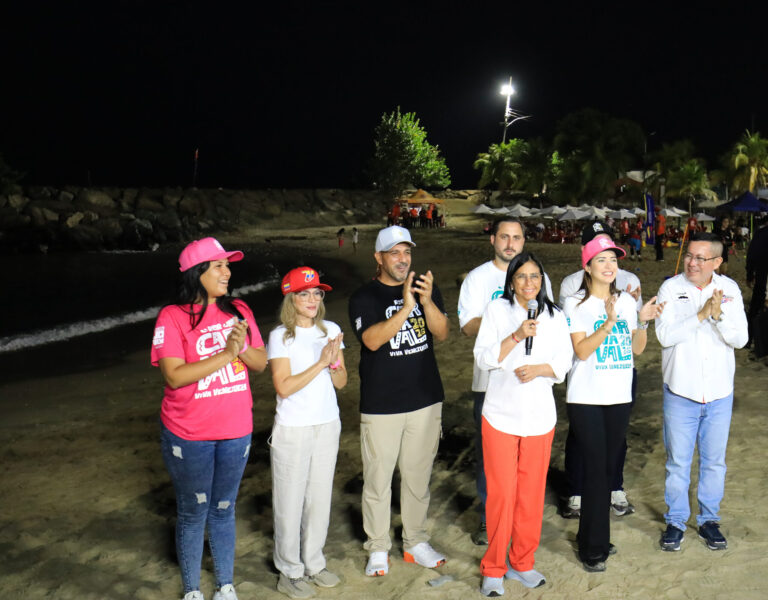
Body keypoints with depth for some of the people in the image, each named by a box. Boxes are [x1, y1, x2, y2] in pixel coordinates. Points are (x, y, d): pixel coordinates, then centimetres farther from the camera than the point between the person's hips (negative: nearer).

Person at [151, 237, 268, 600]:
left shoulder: (238, 311, 1)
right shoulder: (173, 317, -13)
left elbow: (261, 363, 2)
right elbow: (174, 376, -22)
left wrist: (242, 348, -19)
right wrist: (226, 354, -25)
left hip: (236, 432, 4)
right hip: (189, 437, -4)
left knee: (223, 510, 18)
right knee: (193, 513, 12)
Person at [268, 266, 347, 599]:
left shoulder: (331, 330, 3)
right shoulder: (281, 336, -12)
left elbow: (341, 382, 4)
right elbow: (283, 387, -18)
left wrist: (334, 362, -16)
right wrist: (320, 363, -21)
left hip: (327, 426, 5)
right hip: (292, 430, -5)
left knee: (320, 498, 14)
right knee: (290, 502, 6)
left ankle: (314, 563, 31)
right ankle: (289, 572, 21)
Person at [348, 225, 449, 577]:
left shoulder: (426, 287, 5)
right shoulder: (364, 297, -6)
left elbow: (442, 333, -5)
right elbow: (372, 340, -22)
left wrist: (427, 302, -22)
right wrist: (405, 307, -32)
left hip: (425, 399, 3)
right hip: (380, 405, -3)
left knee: (418, 476, 15)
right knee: (378, 479, 4)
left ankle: (415, 542, 30)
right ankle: (378, 548, 21)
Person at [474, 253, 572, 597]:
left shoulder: (554, 315, 7)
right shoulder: (496, 310, -1)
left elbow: (564, 360, 4)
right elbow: (483, 358, -8)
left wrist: (540, 369, -15)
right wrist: (516, 336, -20)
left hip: (540, 417, 3)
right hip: (500, 416, -2)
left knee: (532, 493, 8)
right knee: (501, 493, 0)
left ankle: (522, 562, 25)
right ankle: (493, 568, 15)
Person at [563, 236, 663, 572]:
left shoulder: (626, 301, 9)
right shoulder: (576, 304, -5)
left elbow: (637, 349, 10)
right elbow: (581, 351, -14)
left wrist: (643, 321, -6)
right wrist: (609, 323, -24)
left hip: (619, 396, 5)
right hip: (586, 399, -5)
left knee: (608, 466, 10)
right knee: (596, 469, -3)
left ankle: (592, 536, 27)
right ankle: (594, 549, 9)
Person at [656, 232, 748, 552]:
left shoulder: (729, 289, -1)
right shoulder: (671, 288, -7)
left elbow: (740, 338, -7)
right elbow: (665, 335, -17)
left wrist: (718, 316, -23)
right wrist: (701, 315, -24)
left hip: (719, 393, 2)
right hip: (681, 391, -2)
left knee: (714, 461, 14)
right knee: (678, 462, 8)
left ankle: (709, 519, 30)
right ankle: (676, 521, 24)